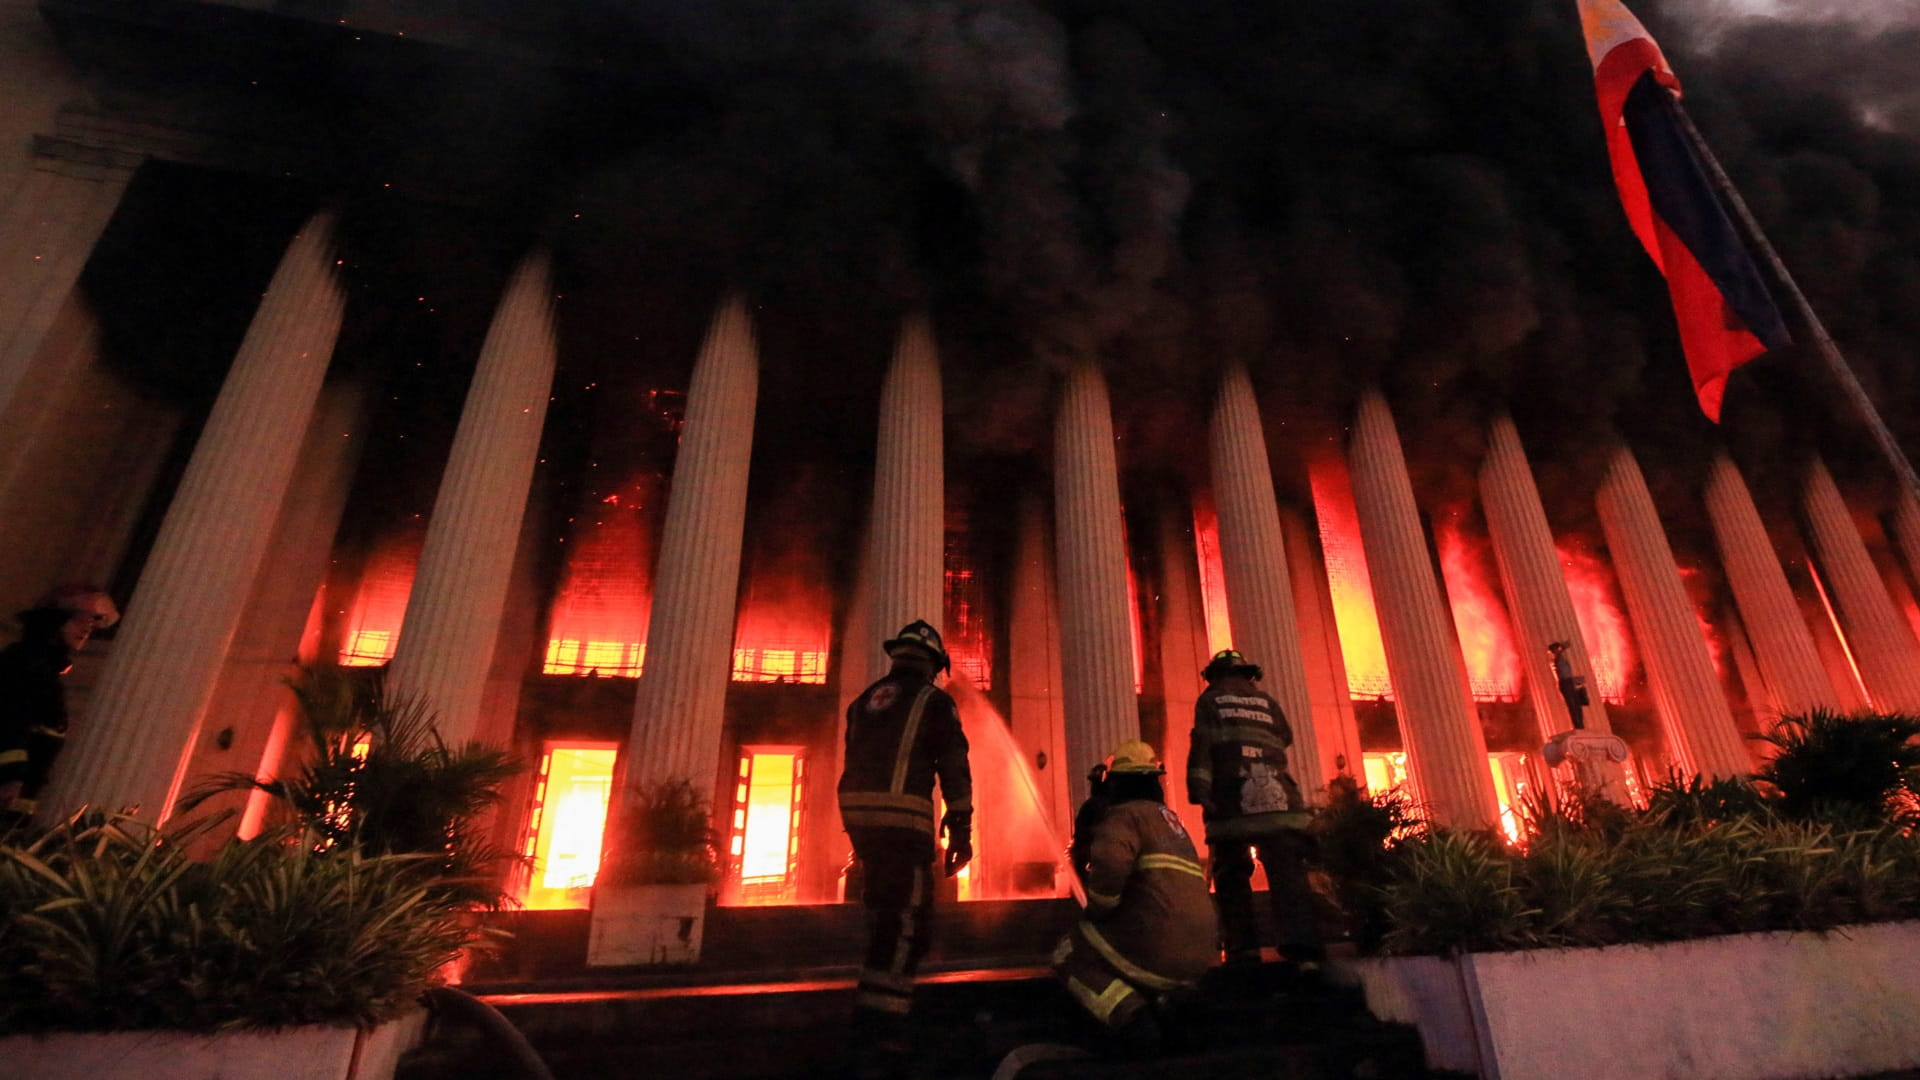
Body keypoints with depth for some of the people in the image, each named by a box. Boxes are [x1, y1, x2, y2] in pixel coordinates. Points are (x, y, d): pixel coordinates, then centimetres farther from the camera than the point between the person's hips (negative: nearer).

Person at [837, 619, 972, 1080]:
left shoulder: (863, 701, 16)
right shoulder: (934, 701, -1)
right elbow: (954, 770, -6)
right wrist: (961, 833, -2)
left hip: (859, 816, 7)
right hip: (903, 819, -7)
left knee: (886, 917, 24)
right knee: (900, 931, -3)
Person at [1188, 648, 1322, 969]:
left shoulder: (1210, 699, 10)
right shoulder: (1265, 699, 19)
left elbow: (1202, 745, -4)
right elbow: (1285, 738, 31)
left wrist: (1199, 789, -10)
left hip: (1231, 799, -2)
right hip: (1275, 798, 3)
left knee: (1232, 876, 4)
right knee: (1287, 873, -3)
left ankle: (1243, 952, -1)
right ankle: (1302, 949, -15)